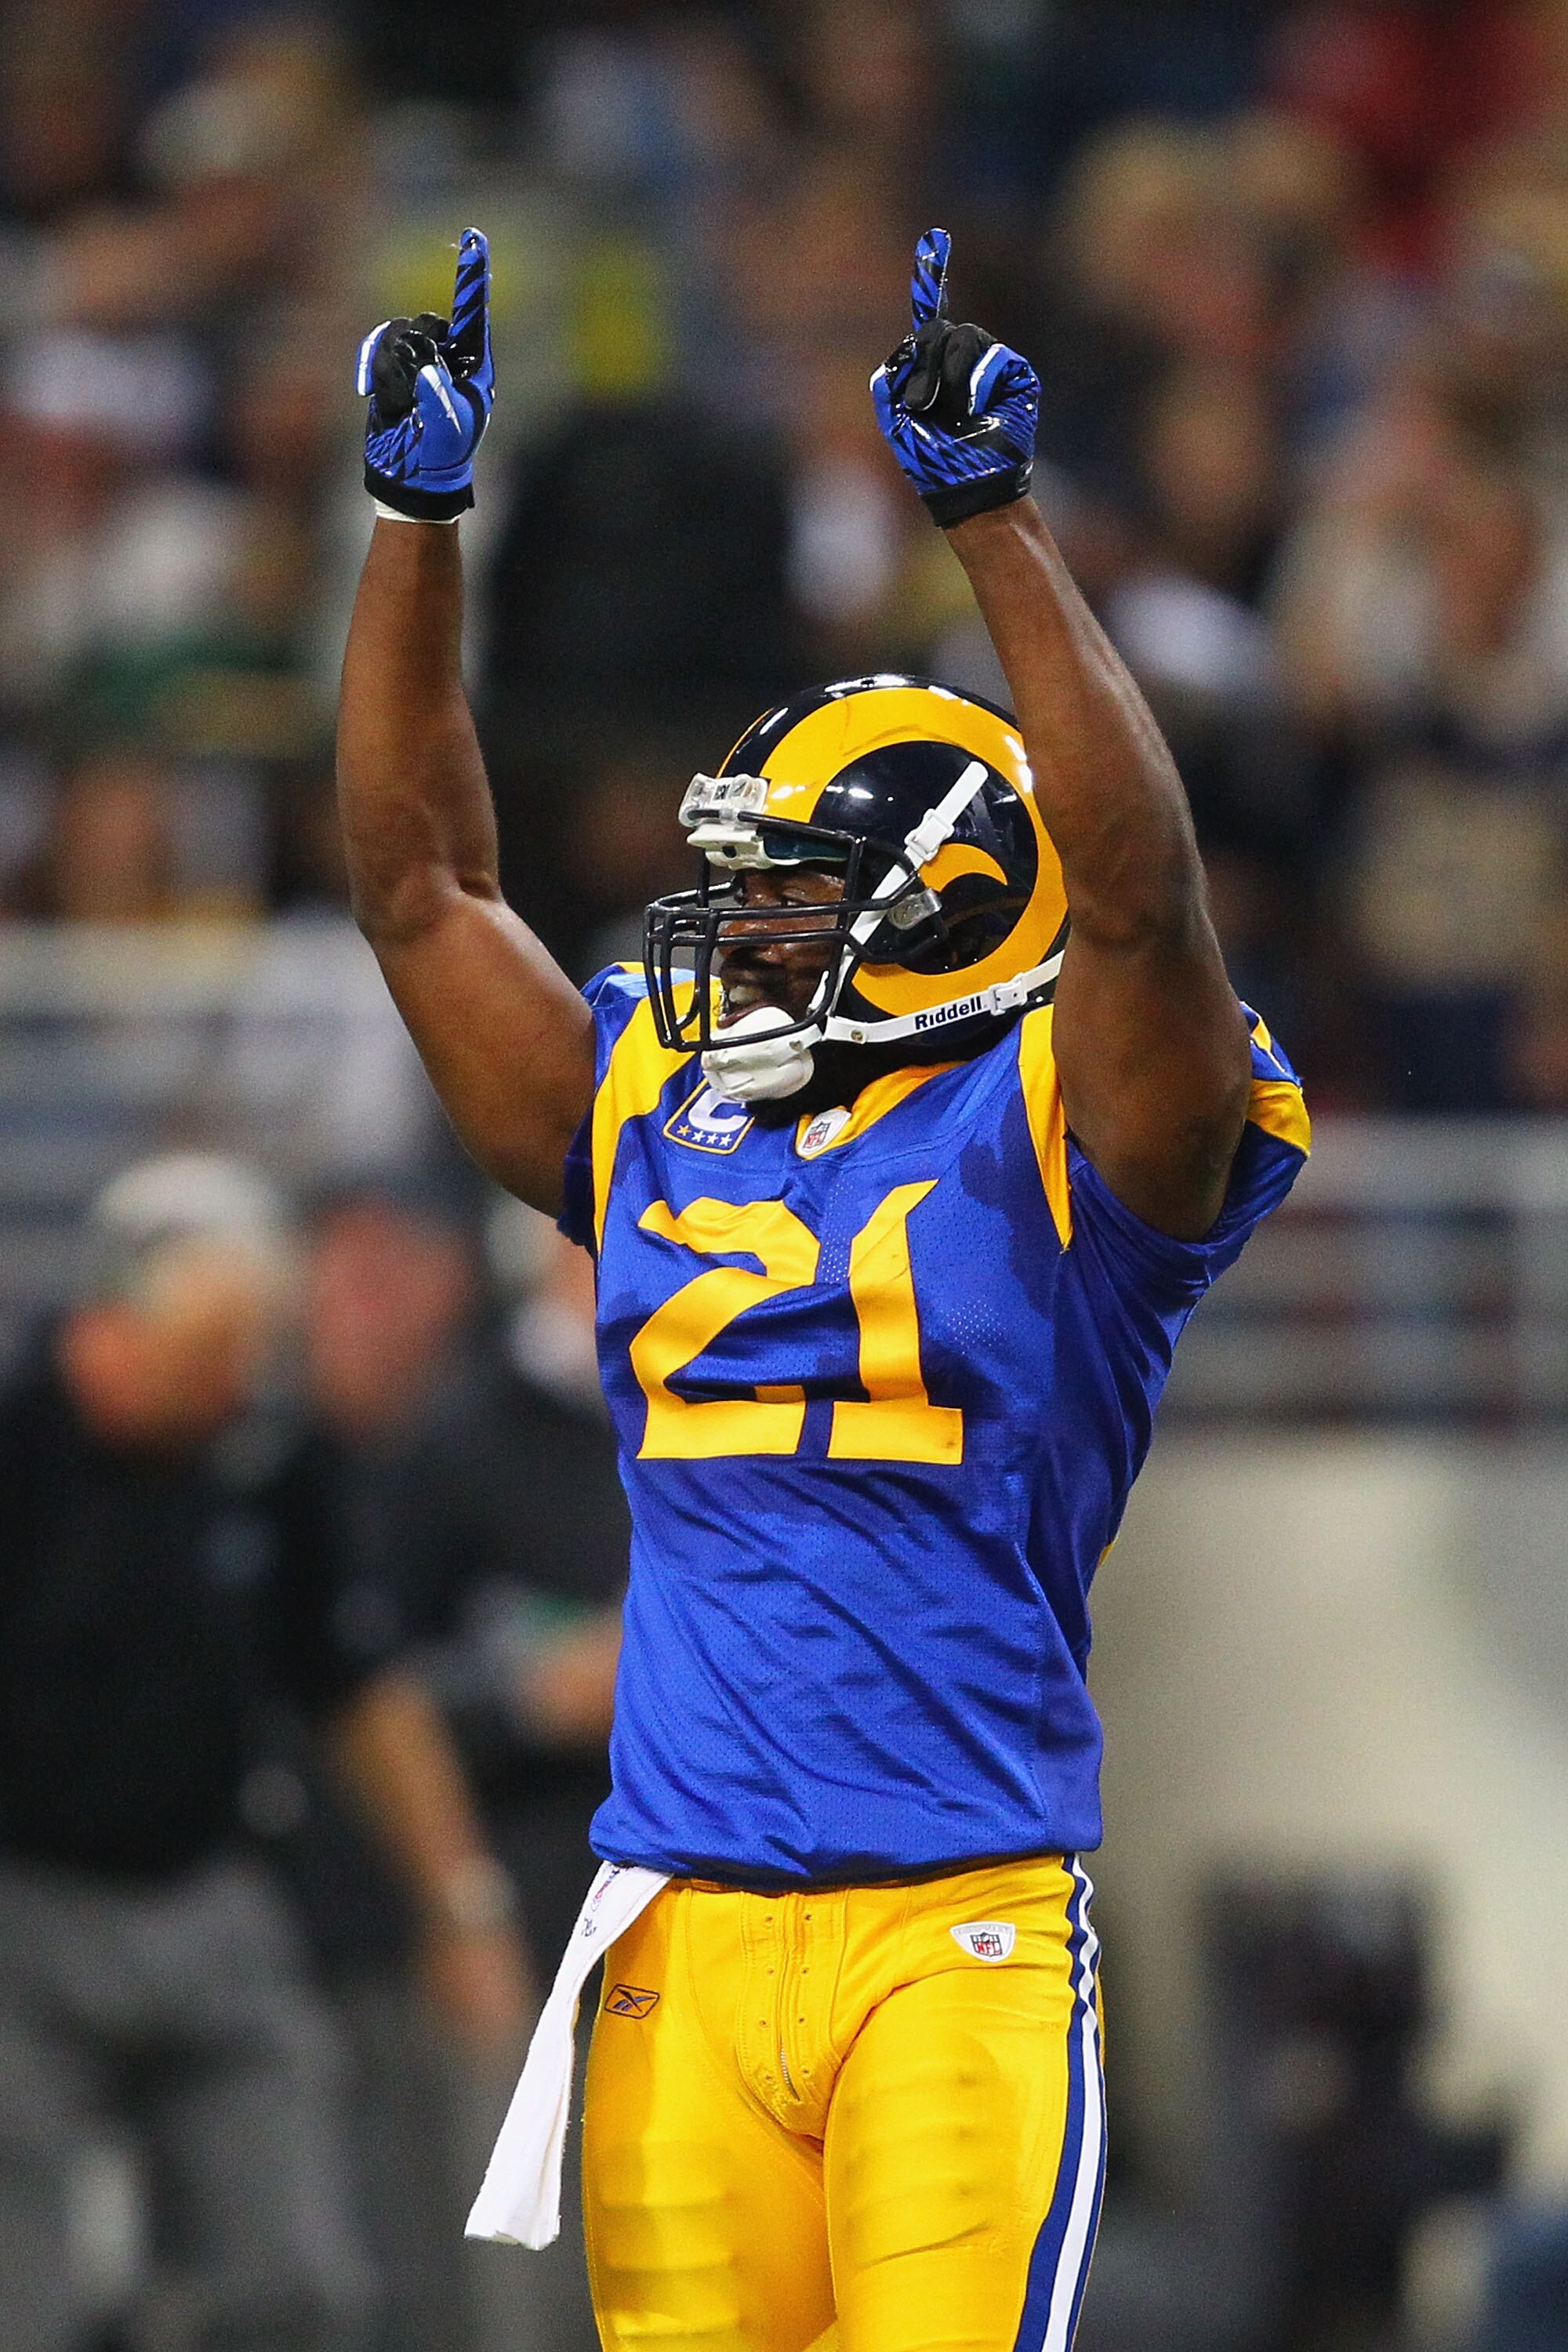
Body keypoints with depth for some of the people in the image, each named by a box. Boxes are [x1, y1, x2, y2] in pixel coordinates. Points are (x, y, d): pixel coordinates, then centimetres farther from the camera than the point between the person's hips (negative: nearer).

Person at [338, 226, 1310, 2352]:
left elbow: (1138, 892, -16)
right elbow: (418, 875, 19)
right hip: (680, 1924, 5)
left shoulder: (1054, 1139, 0)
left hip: (959, 1922, -5)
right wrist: (416, 516, 14)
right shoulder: (653, 1125, 15)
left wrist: (992, 518, -20)